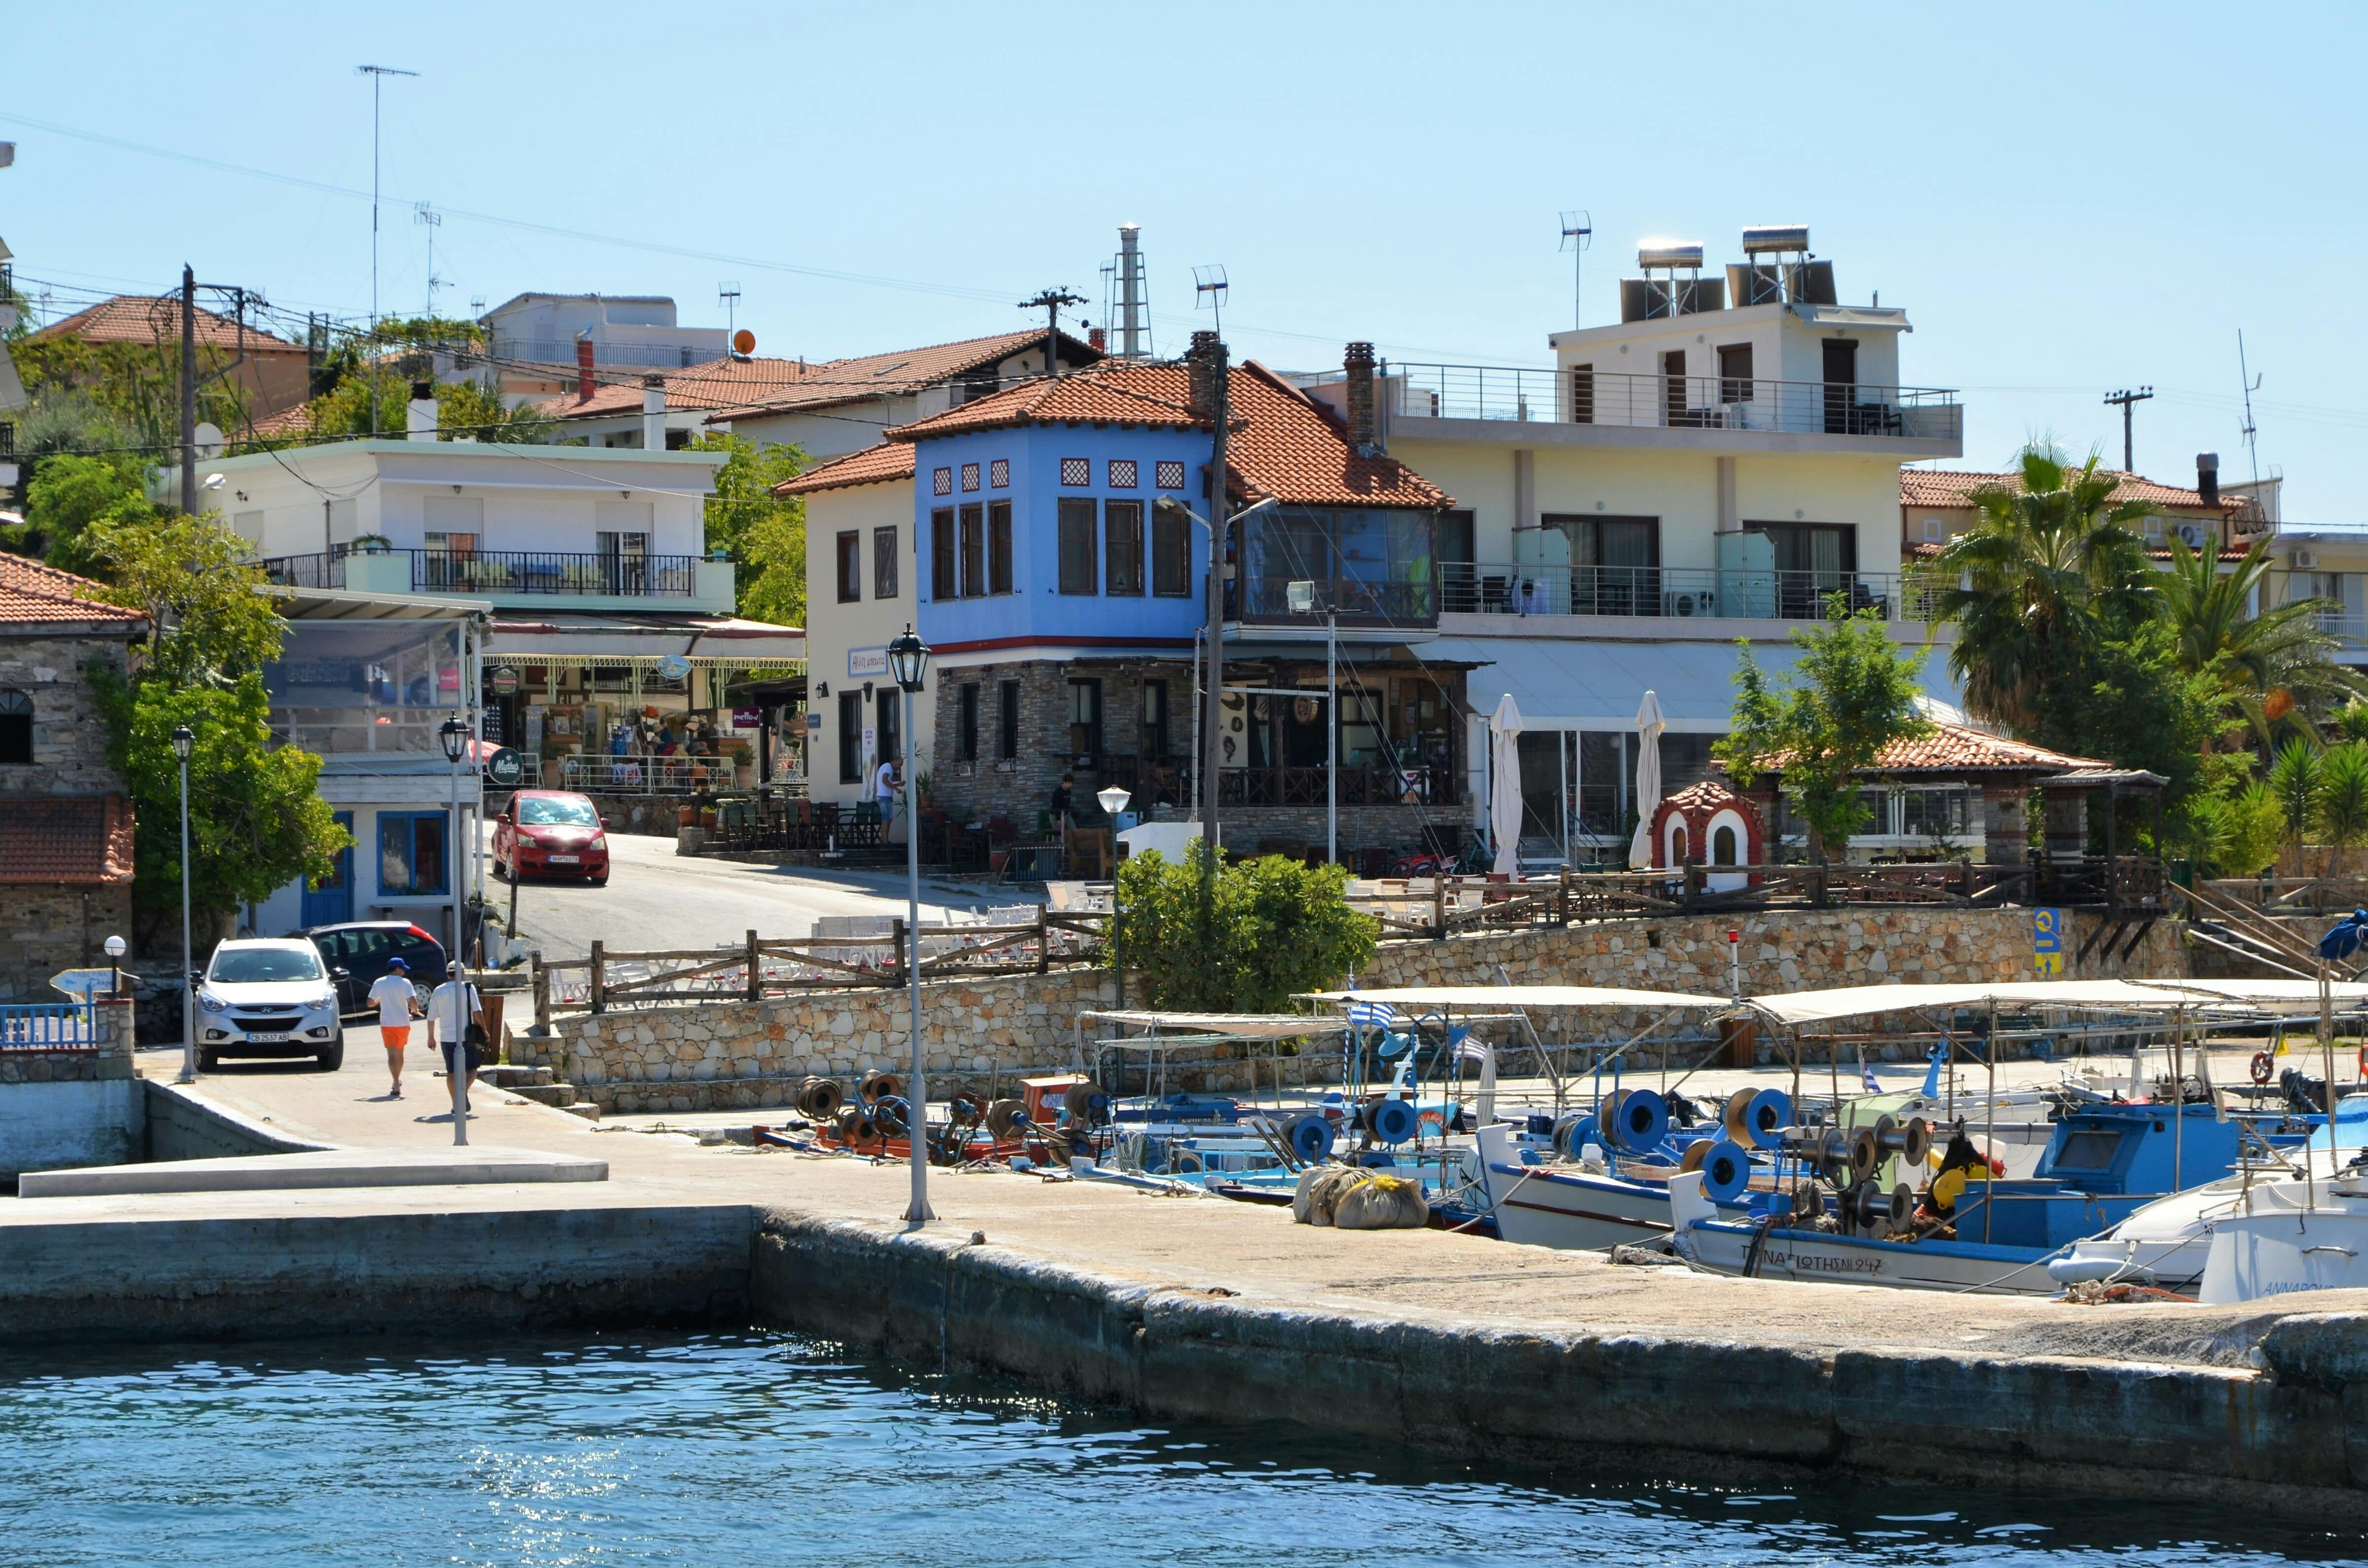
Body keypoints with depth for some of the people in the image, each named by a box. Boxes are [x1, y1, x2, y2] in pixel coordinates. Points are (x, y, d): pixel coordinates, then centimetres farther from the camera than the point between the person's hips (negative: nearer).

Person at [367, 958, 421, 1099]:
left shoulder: (379, 983, 1)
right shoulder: (404, 983, -6)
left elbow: (370, 1003, 6)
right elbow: (413, 1002, -17)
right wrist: (414, 1011, 4)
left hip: (387, 1023, 0)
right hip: (403, 1023, 0)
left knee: (392, 1054, -4)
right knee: (399, 1053, 19)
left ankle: (396, 1085, -18)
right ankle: (397, 1081, 32)